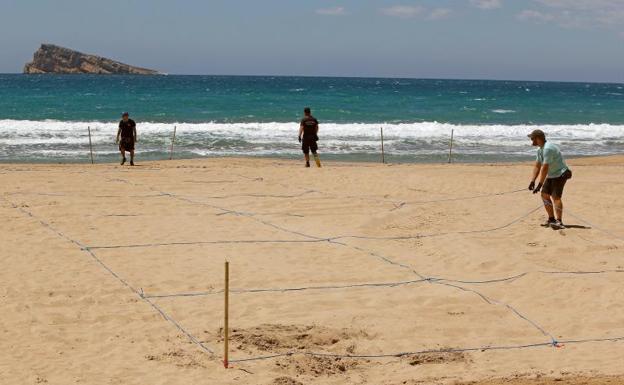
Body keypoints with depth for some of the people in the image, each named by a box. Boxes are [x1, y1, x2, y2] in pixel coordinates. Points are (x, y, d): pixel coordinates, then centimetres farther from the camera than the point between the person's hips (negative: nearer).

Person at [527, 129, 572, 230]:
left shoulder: (548, 149, -25)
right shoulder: (540, 149, 9)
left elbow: (545, 168, -28)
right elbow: (537, 166, 14)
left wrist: (539, 185, -27)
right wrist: (532, 181, 6)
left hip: (560, 174, -11)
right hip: (551, 175, 11)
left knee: (556, 196, -22)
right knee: (545, 194, 12)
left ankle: (559, 222, -31)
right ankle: (551, 219, 20)